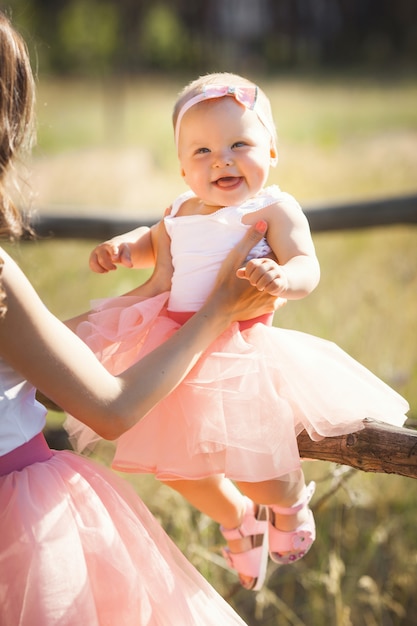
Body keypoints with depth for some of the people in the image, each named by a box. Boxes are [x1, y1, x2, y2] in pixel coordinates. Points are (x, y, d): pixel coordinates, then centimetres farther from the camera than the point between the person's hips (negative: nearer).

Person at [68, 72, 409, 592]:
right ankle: (238, 518, 43)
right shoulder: (180, 213, 12)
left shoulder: (274, 209, -7)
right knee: (173, 460, 13)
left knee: (259, 469, -11)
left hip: (238, 349, -6)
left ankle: (290, 504, 29)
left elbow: (307, 267, -18)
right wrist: (123, 247, 14)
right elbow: (155, 241, 34)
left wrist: (282, 279, -40)